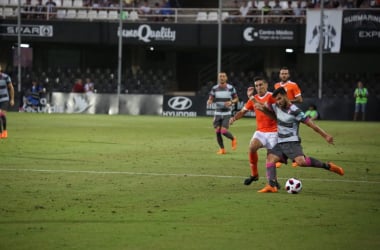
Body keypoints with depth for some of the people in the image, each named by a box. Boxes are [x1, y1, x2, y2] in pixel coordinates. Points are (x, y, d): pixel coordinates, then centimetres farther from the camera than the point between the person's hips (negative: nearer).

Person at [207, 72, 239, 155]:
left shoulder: (231, 88, -4)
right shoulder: (214, 88, 2)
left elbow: (236, 99, 5)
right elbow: (210, 99, 7)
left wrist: (231, 102, -17)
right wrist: (209, 101, -18)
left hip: (227, 113, -3)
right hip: (217, 113, 3)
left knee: (224, 131, -15)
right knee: (217, 132, 0)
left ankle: (233, 139, 17)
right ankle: (222, 149, 17)